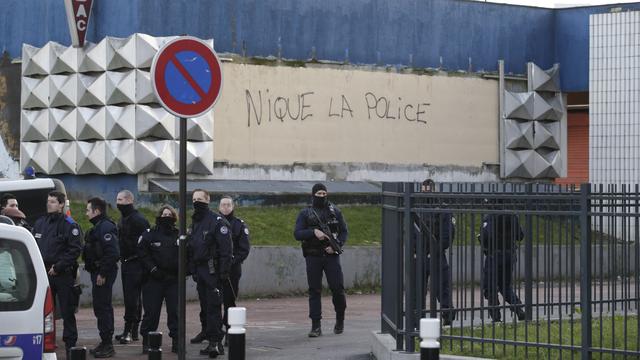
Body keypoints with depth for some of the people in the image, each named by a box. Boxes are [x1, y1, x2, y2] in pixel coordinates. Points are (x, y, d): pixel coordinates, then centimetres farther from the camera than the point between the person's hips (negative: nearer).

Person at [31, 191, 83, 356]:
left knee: (67, 311, 0)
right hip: (43, 274, 5)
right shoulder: (39, 223, 13)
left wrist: (58, 267, -15)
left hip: (63, 274, -5)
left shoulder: (70, 225, -5)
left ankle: (70, 343, 6)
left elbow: (75, 249, -11)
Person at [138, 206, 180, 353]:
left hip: (174, 279, 2)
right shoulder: (149, 234, 1)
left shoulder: (179, 235, 8)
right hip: (154, 279, -2)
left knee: (175, 312, 0)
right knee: (151, 312, -2)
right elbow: (142, 253, -2)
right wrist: (152, 269, -11)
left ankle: (176, 341, 8)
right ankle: (147, 342, 6)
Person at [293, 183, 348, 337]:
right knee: (314, 291, 0)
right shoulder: (305, 213, 5)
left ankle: (340, 319, 20)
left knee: (337, 288, -3)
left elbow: (344, 231, 8)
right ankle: (316, 326, 1)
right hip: (313, 257, 0)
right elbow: (297, 234, -3)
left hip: (331, 255, 0)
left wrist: (337, 245, -9)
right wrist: (314, 232, -18)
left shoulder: (335, 211, 8)